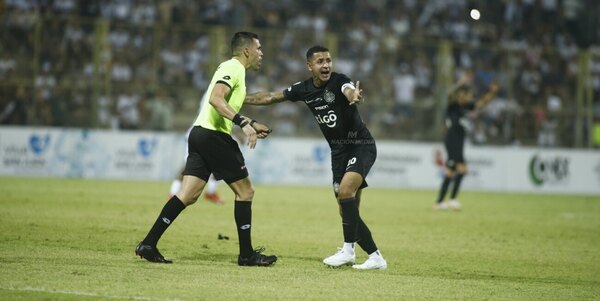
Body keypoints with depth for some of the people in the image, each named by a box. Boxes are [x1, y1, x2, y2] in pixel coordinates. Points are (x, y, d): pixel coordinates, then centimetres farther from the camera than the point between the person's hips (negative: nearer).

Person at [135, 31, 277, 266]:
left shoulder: (232, 68, 23)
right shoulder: (234, 69, -8)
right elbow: (216, 99, -24)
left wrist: (252, 124, 31)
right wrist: (243, 123, -30)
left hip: (201, 133, 9)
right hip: (215, 136, -9)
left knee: (188, 195, 2)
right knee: (245, 190, 0)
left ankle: (148, 244, -5)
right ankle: (247, 254, 5)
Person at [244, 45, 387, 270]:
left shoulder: (339, 82, -18)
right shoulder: (304, 89, 0)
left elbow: (349, 91, -42)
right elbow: (271, 97, 12)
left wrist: (354, 97, -66)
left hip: (361, 146, -6)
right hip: (338, 151, 7)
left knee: (345, 190, -27)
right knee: (347, 211, 2)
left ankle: (348, 250, -17)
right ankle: (375, 257, 9)